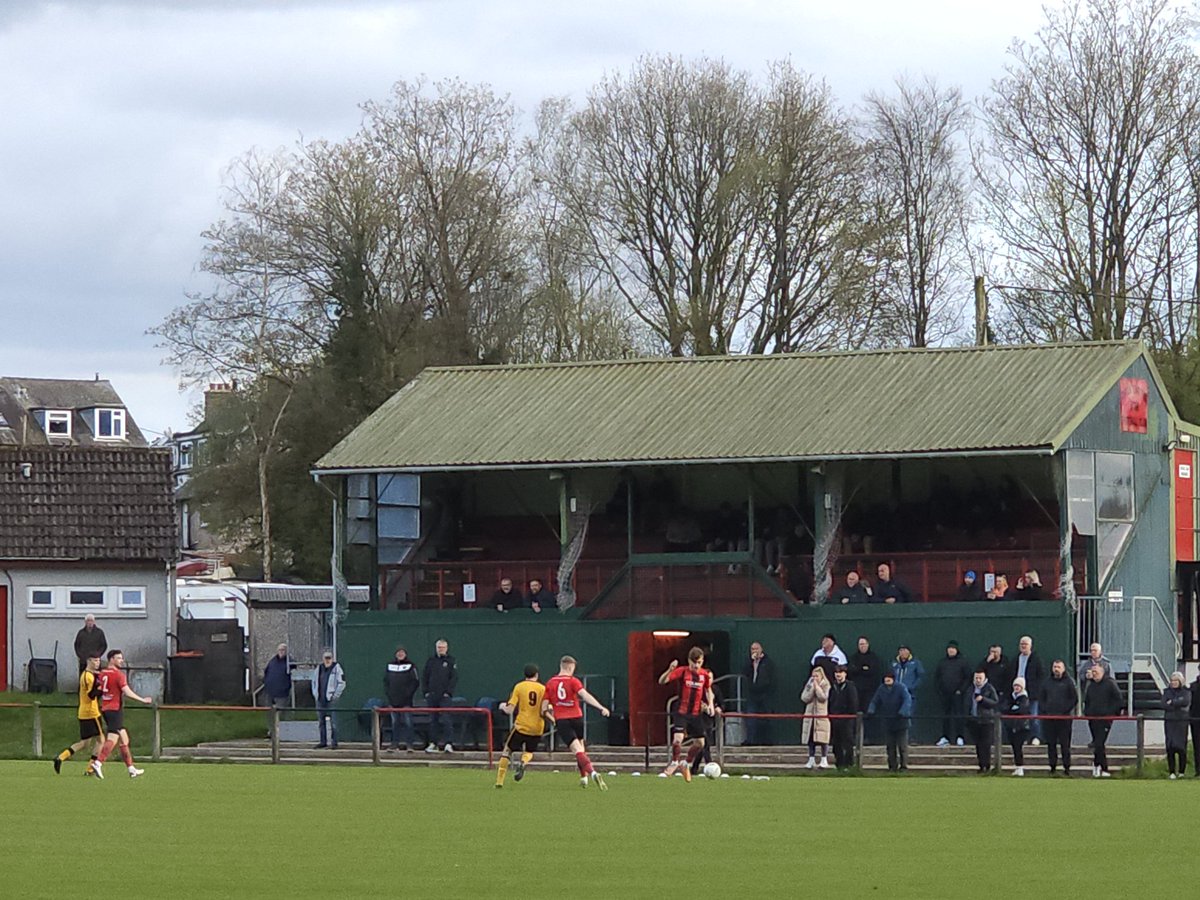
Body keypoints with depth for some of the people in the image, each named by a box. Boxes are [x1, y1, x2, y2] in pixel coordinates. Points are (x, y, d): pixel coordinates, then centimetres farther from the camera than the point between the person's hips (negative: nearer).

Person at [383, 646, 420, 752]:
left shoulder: (411, 666, 0)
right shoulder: (390, 665, 12)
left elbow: (416, 681, -2)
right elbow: (385, 680, 18)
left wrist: (409, 693, -9)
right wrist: (387, 692, 5)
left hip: (406, 699, -4)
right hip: (393, 699, 4)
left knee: (407, 722, -8)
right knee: (395, 722, 7)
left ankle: (409, 743, -8)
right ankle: (395, 743, 11)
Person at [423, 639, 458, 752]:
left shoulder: (451, 661, 4)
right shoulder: (430, 661, 13)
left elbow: (454, 678, 0)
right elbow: (424, 677, 15)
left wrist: (448, 692, -9)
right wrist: (426, 691, 4)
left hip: (445, 696, -4)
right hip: (432, 696, 4)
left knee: (446, 719, -12)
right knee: (432, 720, 5)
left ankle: (448, 743, -15)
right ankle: (432, 744, 9)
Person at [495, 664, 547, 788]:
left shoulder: (519, 687, -3)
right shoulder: (543, 688, 1)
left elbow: (510, 709, -6)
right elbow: (544, 711, -6)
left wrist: (503, 706, 15)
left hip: (521, 725, -2)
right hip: (537, 728, 2)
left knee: (507, 750, 12)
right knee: (529, 752, 24)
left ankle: (499, 781, 4)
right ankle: (523, 762, -13)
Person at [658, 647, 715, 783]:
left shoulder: (705, 674, 0)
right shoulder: (682, 671, -11)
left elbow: (708, 690, 18)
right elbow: (661, 681, -19)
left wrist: (710, 704, 3)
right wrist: (669, 670, -37)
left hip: (696, 713, 4)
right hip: (681, 711, -4)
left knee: (700, 743, 5)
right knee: (678, 739, -19)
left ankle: (687, 764, 31)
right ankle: (675, 763, 7)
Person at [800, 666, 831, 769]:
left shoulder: (825, 686, 0)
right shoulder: (809, 685, 10)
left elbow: (823, 697, -15)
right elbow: (804, 698, -1)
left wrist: (817, 687, -12)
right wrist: (812, 688, -10)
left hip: (822, 715, -4)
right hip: (810, 715, 4)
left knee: (822, 739, -6)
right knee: (810, 739, 4)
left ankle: (824, 760, -1)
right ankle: (811, 759, 11)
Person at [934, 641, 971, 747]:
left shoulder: (963, 662, 0)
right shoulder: (942, 662, 12)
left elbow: (968, 678, -3)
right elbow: (936, 677, 16)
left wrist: (961, 690, -11)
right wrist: (939, 689, 4)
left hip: (957, 694, -4)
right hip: (945, 694, 4)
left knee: (959, 715, -5)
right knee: (945, 715, 6)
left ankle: (959, 737, -2)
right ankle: (945, 737, 10)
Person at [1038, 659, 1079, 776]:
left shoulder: (1069, 682, 3)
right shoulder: (1047, 682, 15)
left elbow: (1075, 699, 0)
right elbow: (1041, 699, 17)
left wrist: (1065, 710, -8)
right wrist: (1045, 710, 1)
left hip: (1064, 717, -4)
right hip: (1048, 717, 4)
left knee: (1065, 743, -4)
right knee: (1051, 743, 4)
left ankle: (1067, 767, -2)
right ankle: (1052, 766, 9)